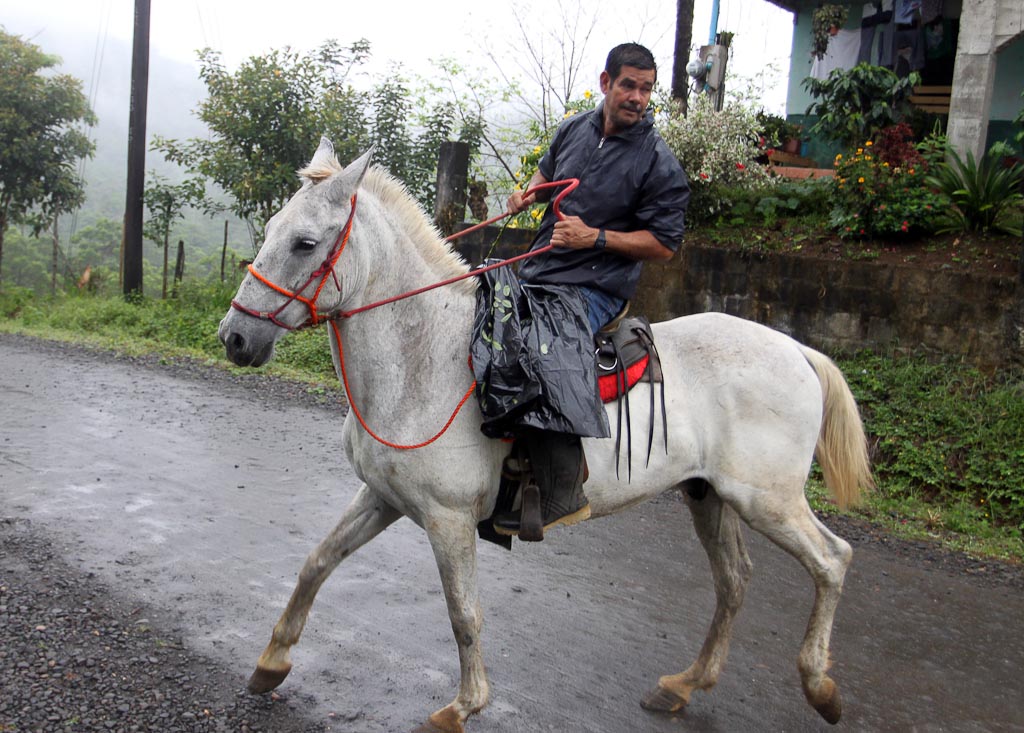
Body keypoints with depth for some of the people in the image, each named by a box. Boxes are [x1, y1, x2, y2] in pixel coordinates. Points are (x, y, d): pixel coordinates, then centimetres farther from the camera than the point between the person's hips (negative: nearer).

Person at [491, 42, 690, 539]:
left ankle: (562, 494, -25)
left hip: (594, 288, -8)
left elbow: (664, 244, -9)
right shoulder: (574, 129, 8)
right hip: (537, 273, 8)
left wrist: (596, 237, -19)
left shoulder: (659, 165, -9)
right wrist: (529, 193, 7)